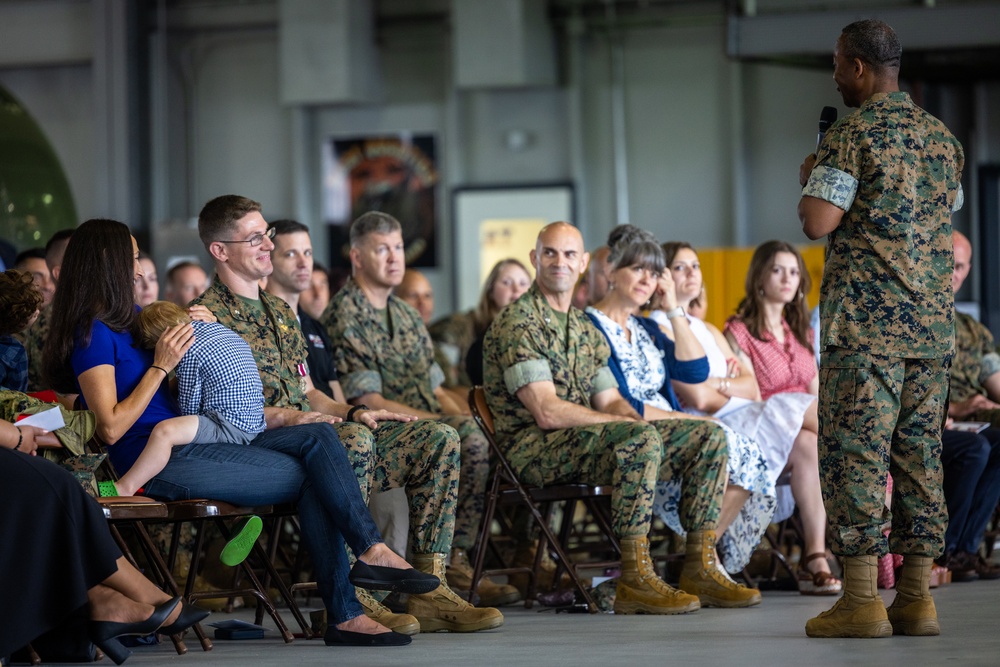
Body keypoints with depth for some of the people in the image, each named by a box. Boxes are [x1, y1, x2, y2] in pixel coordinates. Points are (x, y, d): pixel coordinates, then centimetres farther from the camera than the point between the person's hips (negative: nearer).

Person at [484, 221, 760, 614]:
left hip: (583, 440, 9)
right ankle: (635, 579, -34)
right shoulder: (517, 323, -9)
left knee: (708, 436, -1)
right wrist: (630, 423, -16)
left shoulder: (585, 329, 21)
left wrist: (631, 418, -7)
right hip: (533, 448, -9)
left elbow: (610, 402, 18)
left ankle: (700, 568, -5)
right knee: (640, 438, -35)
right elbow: (547, 412, -17)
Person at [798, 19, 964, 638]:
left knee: (855, 454, -3)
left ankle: (862, 599, -6)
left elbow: (818, 222, -16)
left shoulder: (853, 135, -9)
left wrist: (809, 178, 6)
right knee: (920, 456, 8)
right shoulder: (944, 138, 13)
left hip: (866, 324, -7)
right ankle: (917, 598, 8)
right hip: (934, 324, 7)